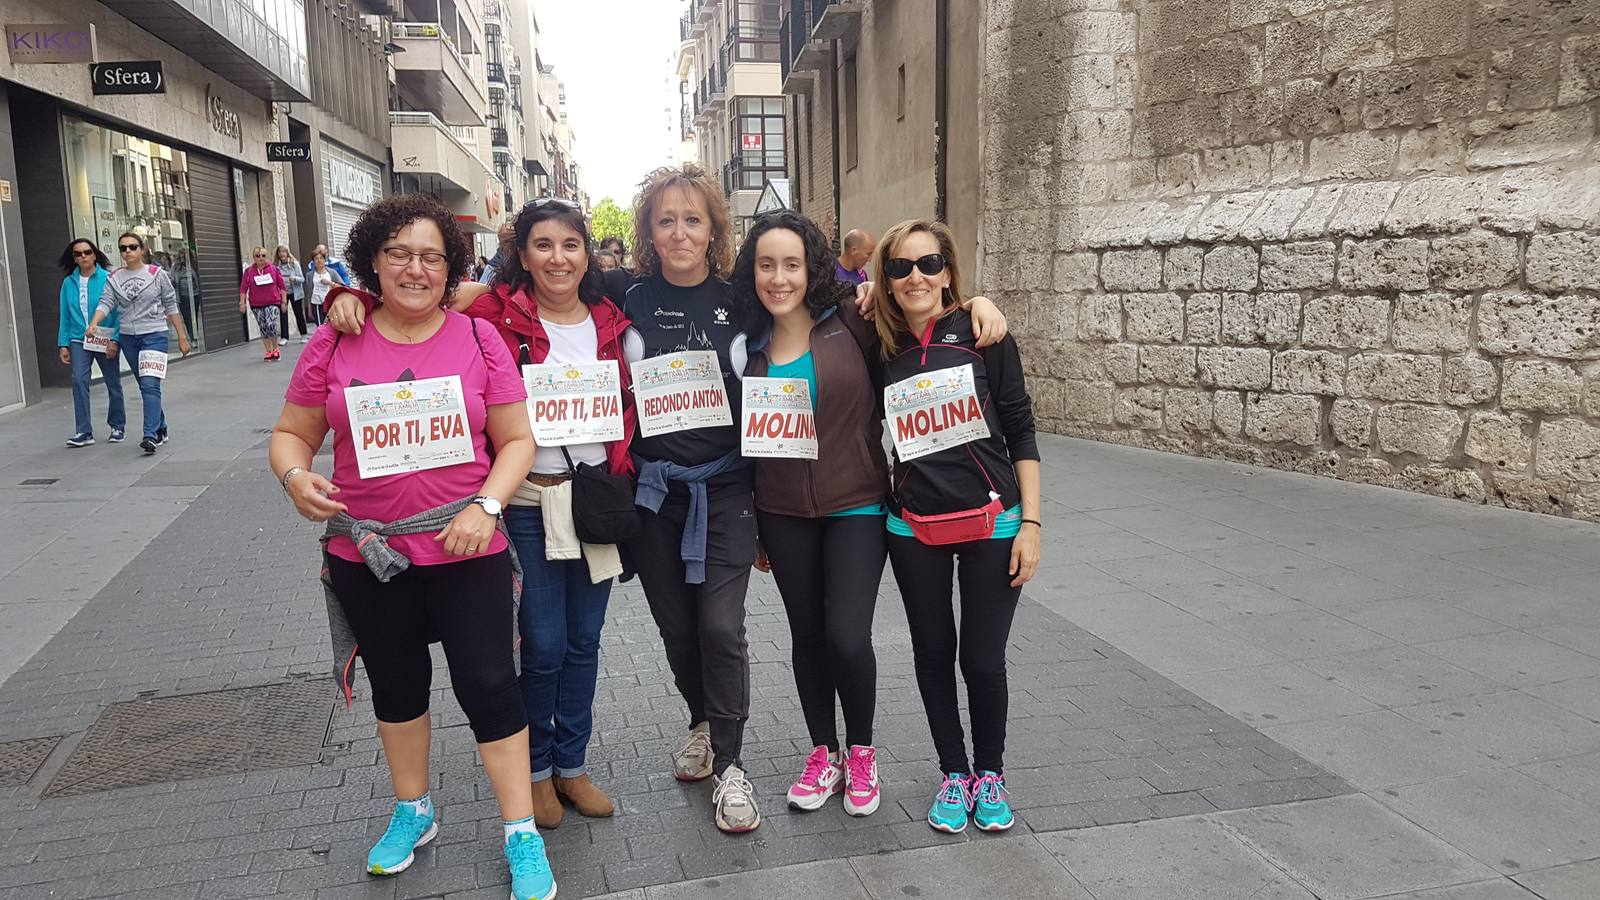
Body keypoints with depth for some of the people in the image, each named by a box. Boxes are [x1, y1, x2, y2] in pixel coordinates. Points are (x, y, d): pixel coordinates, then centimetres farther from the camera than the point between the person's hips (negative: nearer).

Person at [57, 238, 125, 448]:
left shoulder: (108, 279, -6)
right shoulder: (69, 282, 5)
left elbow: (117, 311, -7)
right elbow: (65, 316, 7)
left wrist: (114, 340, -14)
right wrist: (63, 344, 3)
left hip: (105, 341, -2)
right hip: (79, 341, 2)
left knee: (113, 383, 8)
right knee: (79, 381, -11)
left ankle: (117, 426, 25)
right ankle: (83, 432, -7)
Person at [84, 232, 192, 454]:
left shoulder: (157, 274, -1)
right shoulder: (114, 277, 6)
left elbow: (171, 307, 2)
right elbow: (106, 303, -4)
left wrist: (182, 337, 3)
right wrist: (93, 324, -23)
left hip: (154, 335, -4)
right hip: (127, 337, 4)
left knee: (150, 385, -17)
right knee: (145, 386, 12)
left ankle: (151, 435, -23)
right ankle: (161, 429, 24)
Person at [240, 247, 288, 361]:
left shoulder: (273, 270, 1)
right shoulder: (249, 271, 2)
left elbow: (282, 286, 4)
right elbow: (243, 288, 3)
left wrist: (284, 301, 2)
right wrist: (242, 302, -2)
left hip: (273, 303, -2)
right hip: (256, 305, 2)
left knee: (271, 325, -19)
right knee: (263, 328, 5)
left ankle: (275, 349, -1)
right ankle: (268, 352, 15)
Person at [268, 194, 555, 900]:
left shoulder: (479, 339, -4)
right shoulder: (334, 343, -1)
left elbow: (516, 440, -2)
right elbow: (291, 434, 6)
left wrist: (485, 505, -17)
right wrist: (296, 476, -15)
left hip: (466, 551, -2)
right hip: (366, 554, 2)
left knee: (488, 683, 1)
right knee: (396, 683, 19)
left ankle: (521, 835, 16)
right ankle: (412, 812, 40)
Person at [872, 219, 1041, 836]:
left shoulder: (982, 335, -6)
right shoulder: (881, 349, 1)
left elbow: (1020, 433, -3)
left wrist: (1030, 523, -7)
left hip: (991, 523, -2)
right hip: (914, 530, 2)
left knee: (983, 659, 4)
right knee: (933, 655, 12)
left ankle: (989, 773, 30)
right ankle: (954, 773, 33)